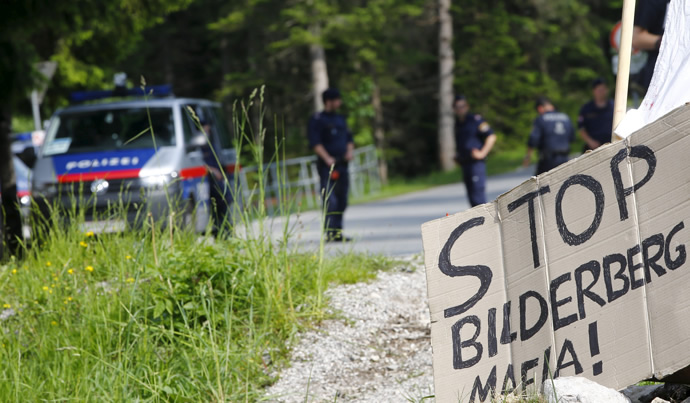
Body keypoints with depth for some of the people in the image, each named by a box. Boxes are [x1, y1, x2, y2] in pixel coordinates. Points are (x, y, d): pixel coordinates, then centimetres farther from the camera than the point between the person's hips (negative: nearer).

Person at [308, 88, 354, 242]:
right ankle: (330, 232, -15)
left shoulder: (340, 119, 19)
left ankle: (338, 233, 14)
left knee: (342, 201, 8)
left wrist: (350, 150, 4)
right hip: (327, 166, -8)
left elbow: (348, 137, 25)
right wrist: (327, 158, -22)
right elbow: (315, 142, -12)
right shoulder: (317, 119, -4)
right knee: (330, 200, -14)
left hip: (342, 164, 8)